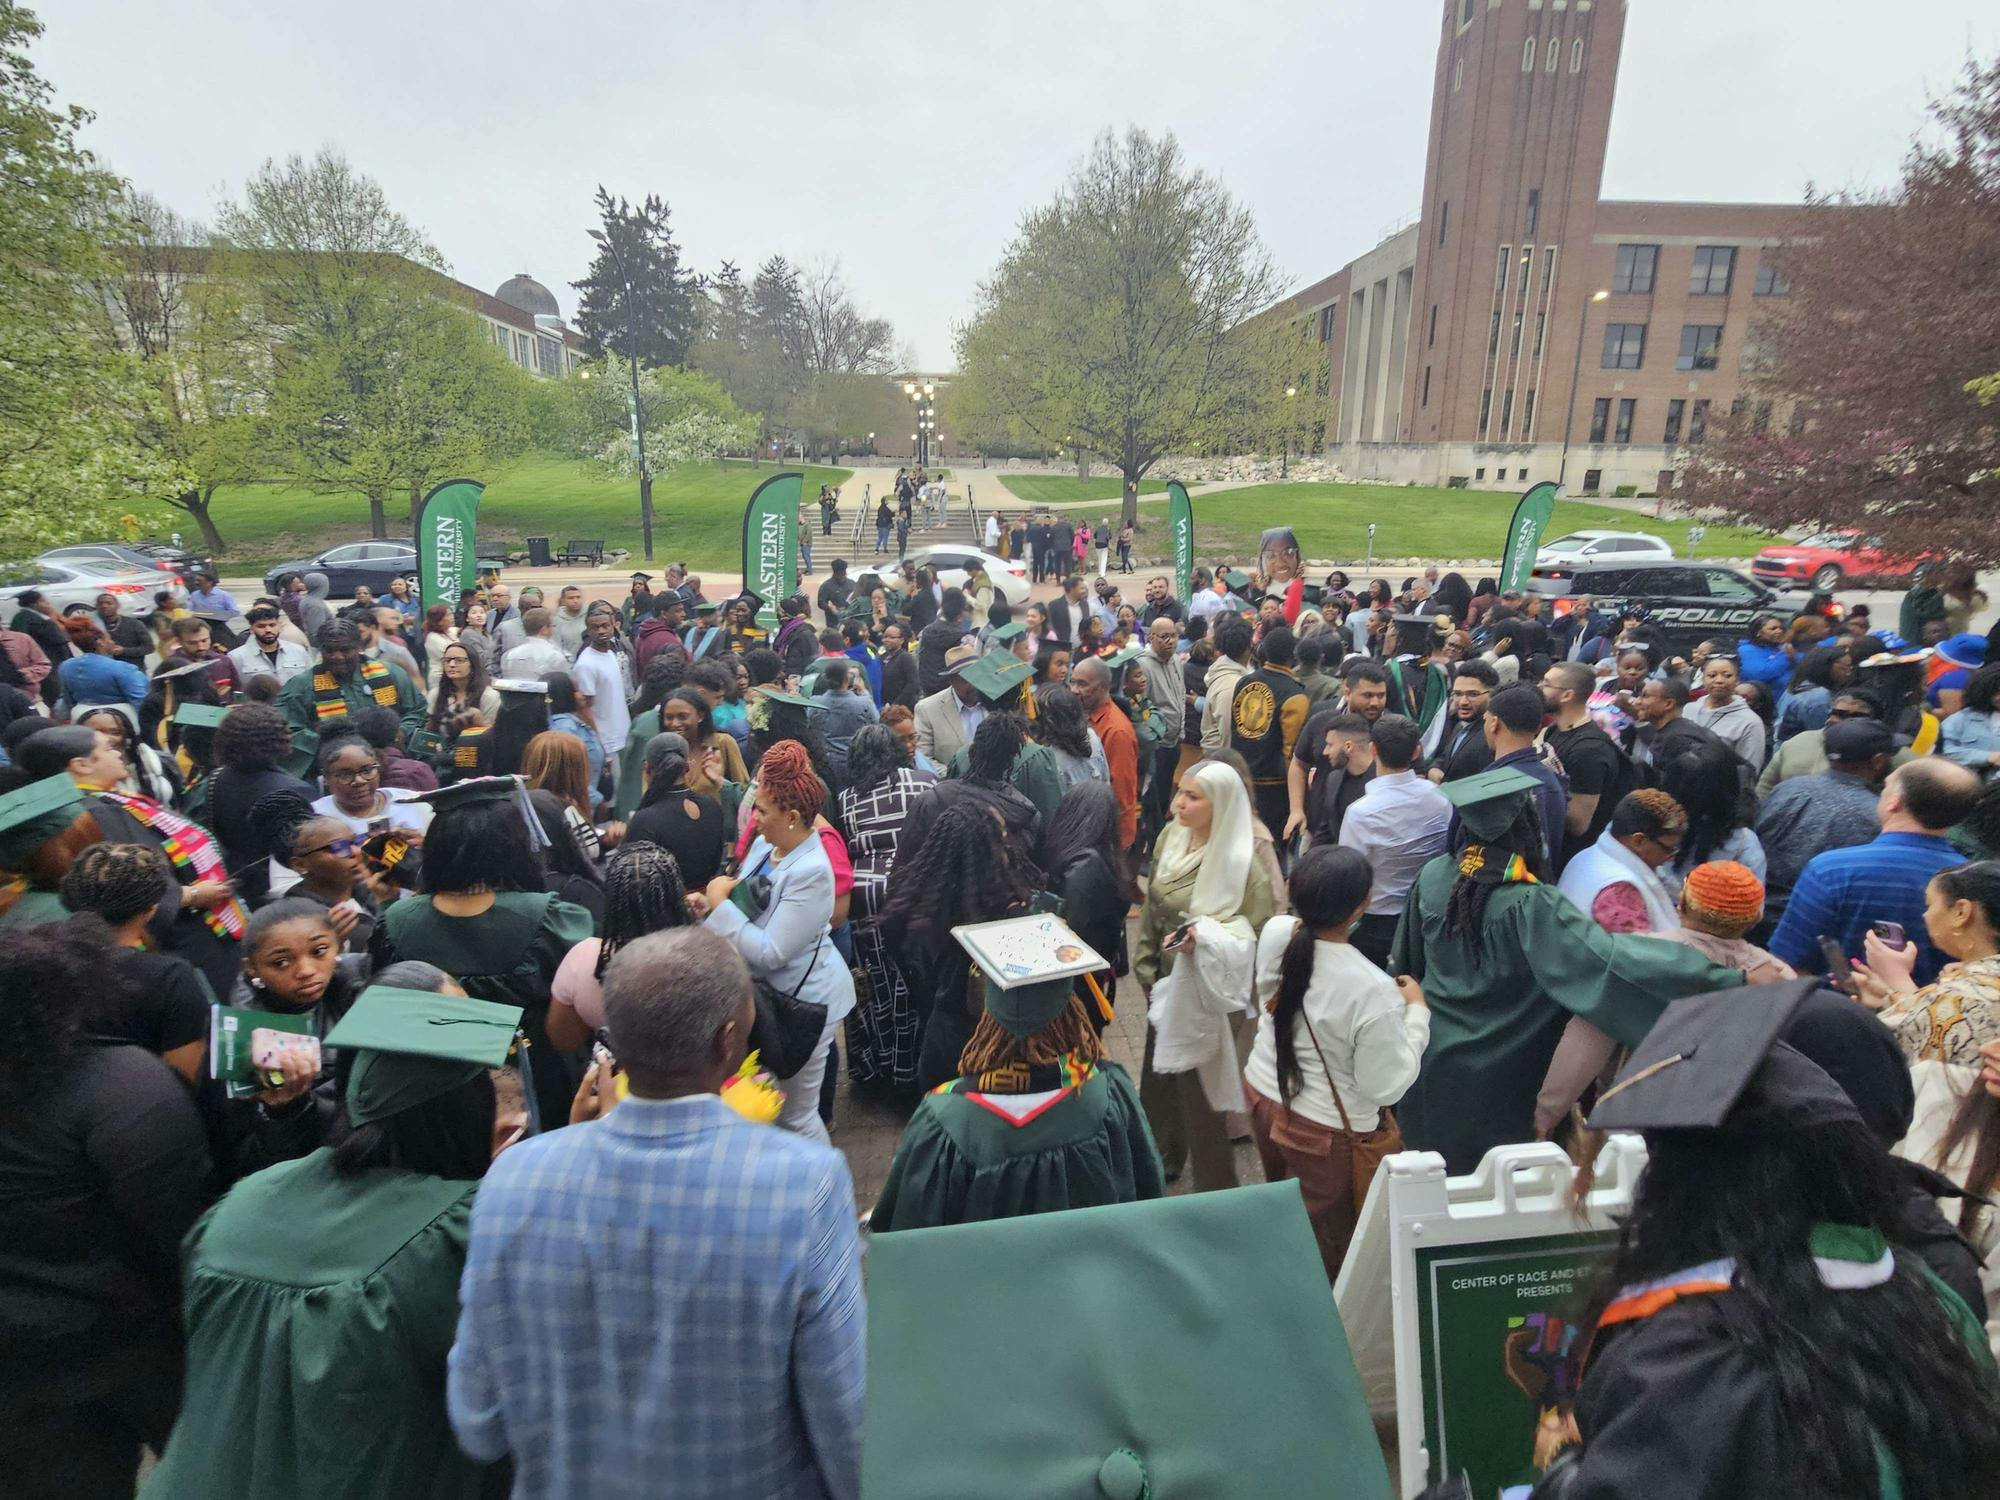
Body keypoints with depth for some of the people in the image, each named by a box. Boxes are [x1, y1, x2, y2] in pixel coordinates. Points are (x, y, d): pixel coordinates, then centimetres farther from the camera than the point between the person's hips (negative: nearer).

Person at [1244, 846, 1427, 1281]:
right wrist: (1416, 1012, -9)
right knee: (1329, 1248, 18)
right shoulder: (1372, 990, -33)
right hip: (1325, 1130, -7)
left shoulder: (1274, 933, -15)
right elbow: (1386, 1086, -20)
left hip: (1262, 1093, 7)